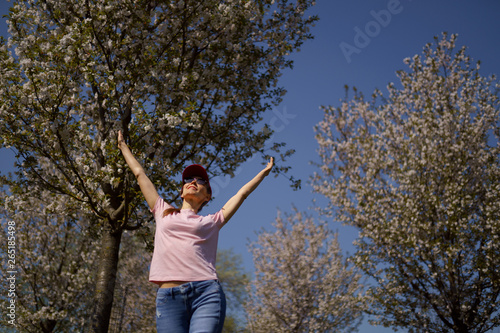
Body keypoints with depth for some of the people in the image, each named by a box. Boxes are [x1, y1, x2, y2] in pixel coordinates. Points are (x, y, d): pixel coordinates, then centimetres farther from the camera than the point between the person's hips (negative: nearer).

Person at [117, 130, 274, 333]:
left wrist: (264, 172, 38)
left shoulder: (211, 222, 19)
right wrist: (123, 146, 42)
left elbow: (242, 193, 29)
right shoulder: (163, 213, 23)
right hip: (168, 298, 1)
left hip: (206, 294, -1)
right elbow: (140, 173, 33)